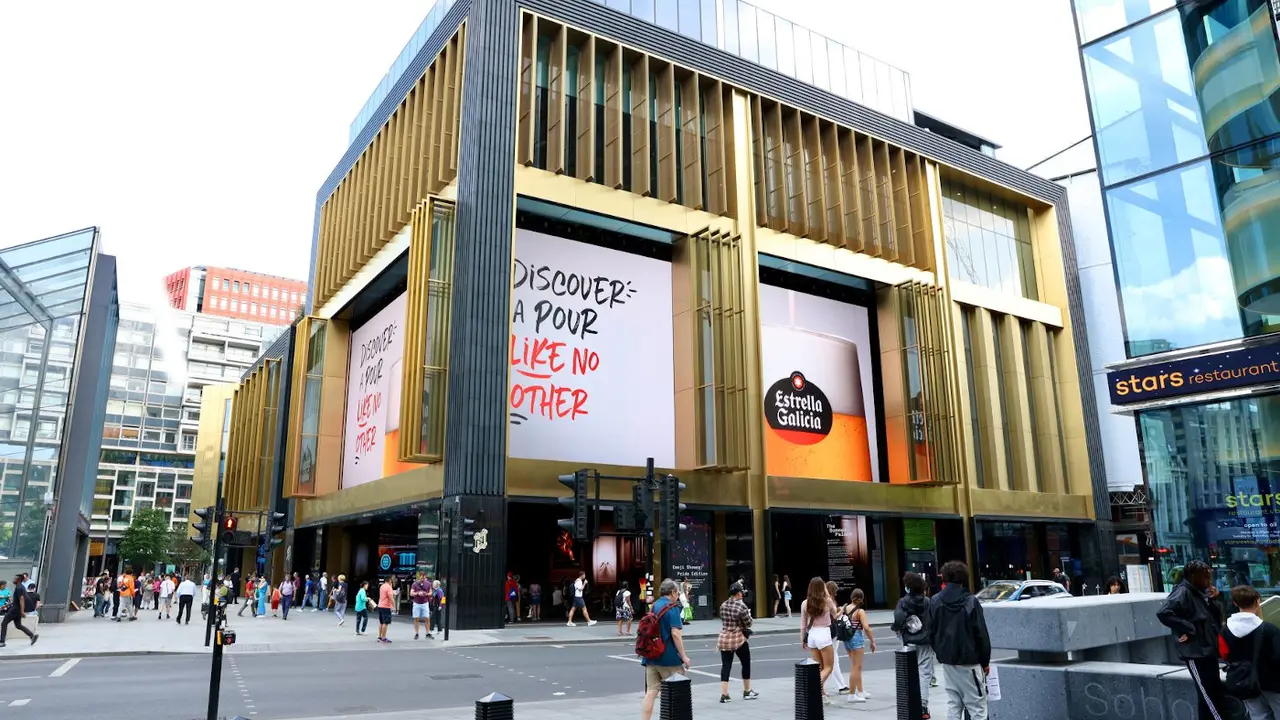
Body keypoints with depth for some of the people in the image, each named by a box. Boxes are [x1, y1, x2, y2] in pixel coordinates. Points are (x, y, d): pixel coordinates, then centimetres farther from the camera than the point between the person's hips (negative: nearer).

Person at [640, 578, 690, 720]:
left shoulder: (654, 606, 12)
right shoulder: (672, 608, -11)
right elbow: (675, 634, -18)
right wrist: (684, 656, -13)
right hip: (669, 657, -6)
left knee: (650, 693, 3)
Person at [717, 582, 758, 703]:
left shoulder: (723, 605, 4)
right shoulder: (741, 606, -14)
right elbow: (748, 624, -9)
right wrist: (748, 615, 9)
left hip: (724, 638, 5)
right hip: (738, 639, -5)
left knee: (726, 665, 5)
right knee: (746, 664, 14)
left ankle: (724, 694, -1)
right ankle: (747, 692, 25)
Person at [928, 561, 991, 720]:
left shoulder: (934, 601, 1)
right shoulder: (971, 602, -12)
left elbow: (931, 632, 5)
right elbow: (981, 634, -9)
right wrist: (985, 661, 1)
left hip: (947, 661, 4)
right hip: (969, 661, -4)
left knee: (953, 704, 11)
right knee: (977, 706, 2)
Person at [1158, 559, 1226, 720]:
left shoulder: (1200, 593, 11)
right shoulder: (1183, 592, -16)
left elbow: (1216, 619, 15)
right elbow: (1163, 613, -30)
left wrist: (1213, 600, 0)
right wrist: (1189, 629, -23)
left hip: (1208, 650, 9)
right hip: (1195, 652, -9)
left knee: (1216, 693, 17)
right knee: (1208, 696, -4)